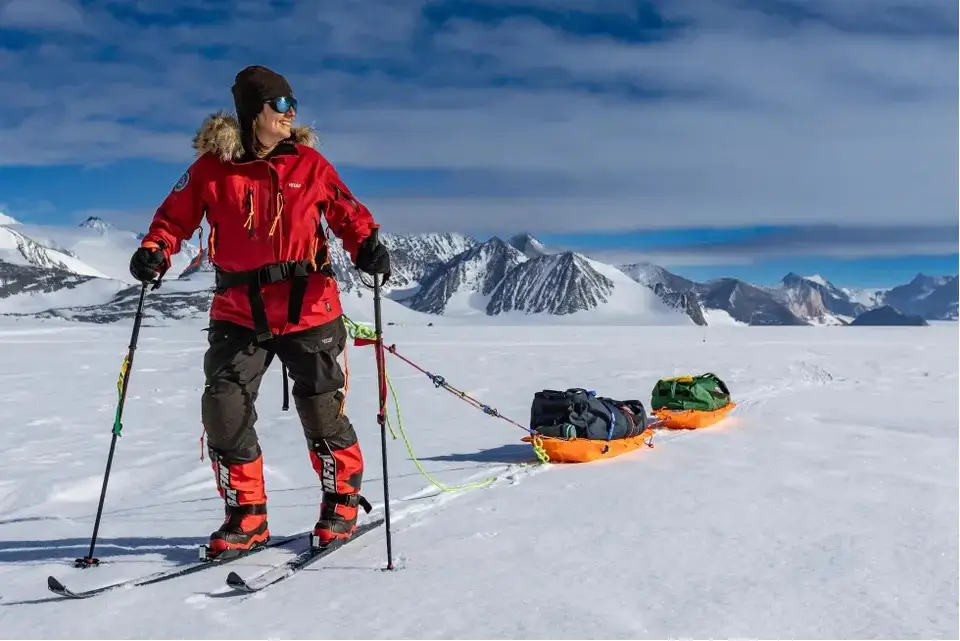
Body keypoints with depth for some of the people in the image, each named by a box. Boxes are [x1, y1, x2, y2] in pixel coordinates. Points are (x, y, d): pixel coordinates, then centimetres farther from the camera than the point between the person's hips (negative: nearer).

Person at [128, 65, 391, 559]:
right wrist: (154, 250, -11)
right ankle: (246, 516, 13)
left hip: (308, 308, -1)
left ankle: (342, 503, 27)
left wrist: (367, 246, -13)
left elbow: (347, 213, 6)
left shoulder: (308, 162, 2)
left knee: (322, 409, 5)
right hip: (239, 312, 1)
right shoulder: (212, 167, 1)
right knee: (223, 408, -4)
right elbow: (177, 215, 7)